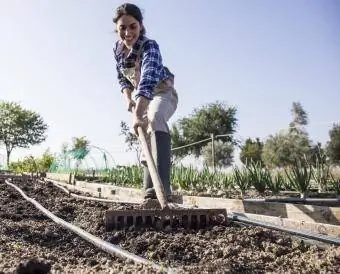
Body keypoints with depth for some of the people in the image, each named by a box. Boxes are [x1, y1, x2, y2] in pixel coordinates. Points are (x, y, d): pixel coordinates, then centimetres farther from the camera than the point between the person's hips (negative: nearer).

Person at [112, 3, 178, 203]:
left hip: (163, 93, -7)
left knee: (155, 118, -37)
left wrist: (138, 113, -61)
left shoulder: (150, 46, -30)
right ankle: (151, 193, 22)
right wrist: (128, 99, -11)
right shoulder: (118, 48, -9)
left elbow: (148, 80, -48)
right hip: (140, 97, 8)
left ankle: (161, 190, -46)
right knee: (145, 141, 9)